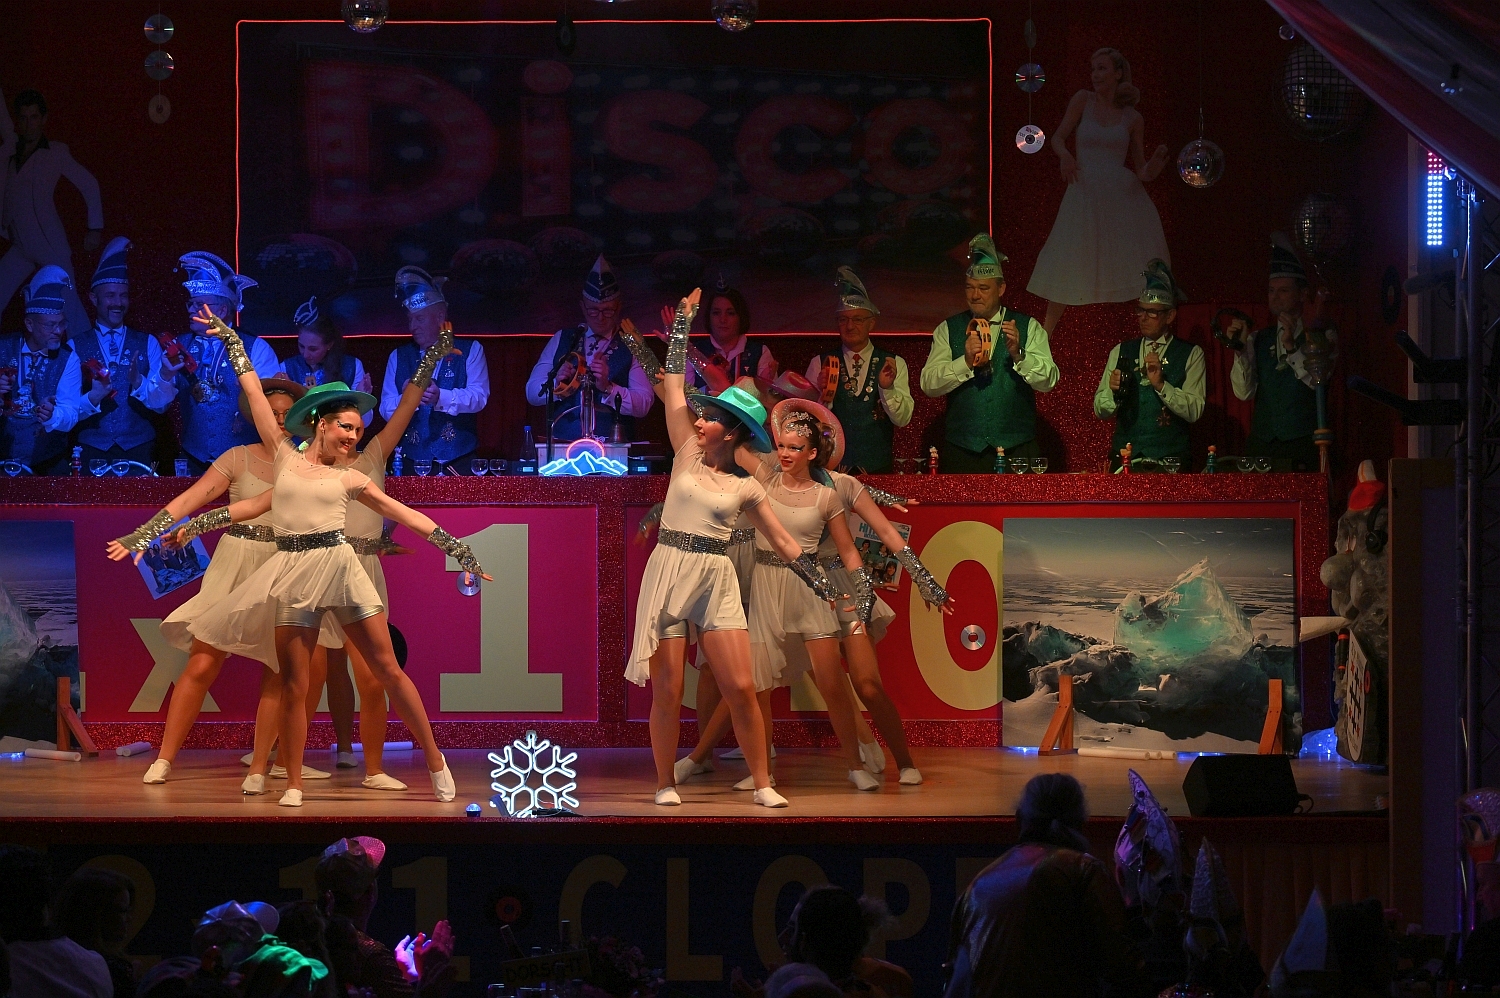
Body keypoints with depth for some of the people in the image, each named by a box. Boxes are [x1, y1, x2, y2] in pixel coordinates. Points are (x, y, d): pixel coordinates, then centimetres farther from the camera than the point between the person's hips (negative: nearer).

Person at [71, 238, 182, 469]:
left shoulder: (148, 344, 8)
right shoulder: (76, 346, 5)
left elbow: (160, 404, -2)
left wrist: (139, 383, -21)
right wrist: (92, 397, -21)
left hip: (138, 449, 1)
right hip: (92, 450, -1)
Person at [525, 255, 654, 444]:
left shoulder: (630, 347, 8)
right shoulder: (562, 340, 15)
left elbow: (643, 405, -1)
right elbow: (532, 393, 12)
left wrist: (608, 388, -16)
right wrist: (556, 384, -8)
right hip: (561, 445, 2)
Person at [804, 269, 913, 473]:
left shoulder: (894, 364, 5)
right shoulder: (820, 364, 5)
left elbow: (903, 419, -3)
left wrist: (888, 388, -19)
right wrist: (820, 395, -19)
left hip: (878, 468, 0)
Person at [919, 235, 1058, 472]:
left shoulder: (1029, 328, 7)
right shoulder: (948, 330, 9)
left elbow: (1048, 381, -3)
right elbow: (929, 384, -1)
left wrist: (1018, 354, -19)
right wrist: (965, 362, -16)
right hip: (963, 452, 1)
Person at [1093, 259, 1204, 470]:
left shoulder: (1191, 355, 8)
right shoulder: (1120, 352, 16)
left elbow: (1194, 411, -1)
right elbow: (1100, 410, 13)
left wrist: (1161, 385, -14)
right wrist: (1113, 390, -8)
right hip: (1124, 458, 2)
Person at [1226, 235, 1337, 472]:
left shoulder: (1322, 337, 6)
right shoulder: (1258, 340, 16)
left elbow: (1318, 380, -9)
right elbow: (1244, 392, 7)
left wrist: (1292, 346, -20)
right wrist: (1239, 349, -5)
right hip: (1260, 446, 3)